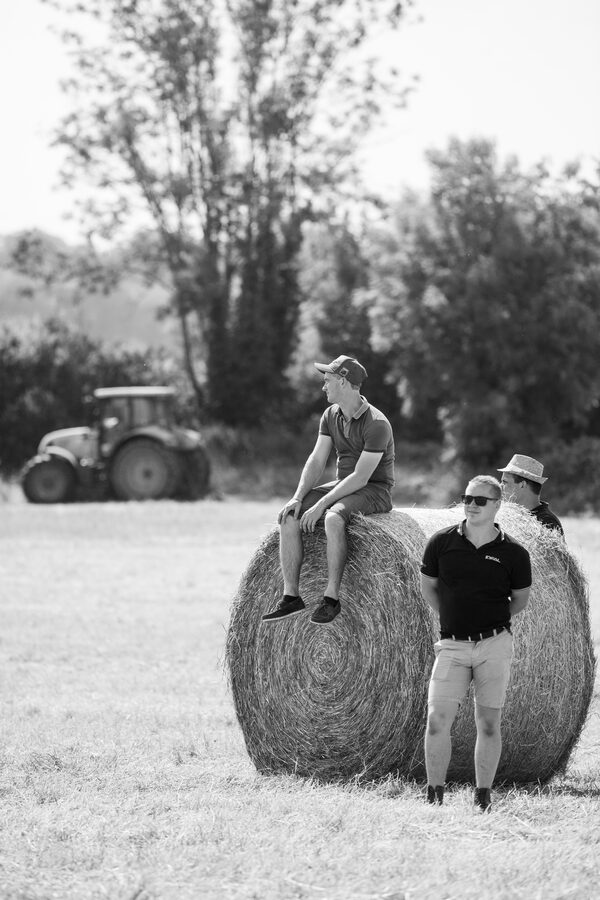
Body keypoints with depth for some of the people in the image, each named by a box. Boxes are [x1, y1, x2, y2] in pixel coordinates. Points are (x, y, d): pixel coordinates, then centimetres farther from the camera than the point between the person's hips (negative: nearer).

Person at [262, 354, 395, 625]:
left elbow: (360, 477, -23)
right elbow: (316, 461, 4)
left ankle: (331, 597, -31)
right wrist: (298, 498, -12)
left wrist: (321, 505, -26)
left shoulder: (376, 424, -19)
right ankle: (291, 596, -14)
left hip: (375, 490, -8)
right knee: (289, 517, -15)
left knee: (333, 518, -38)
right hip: (342, 487, 8)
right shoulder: (331, 415, 7)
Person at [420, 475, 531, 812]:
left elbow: (521, 599, 12)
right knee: (437, 721, -8)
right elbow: (428, 586, 14)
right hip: (452, 645, 1)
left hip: (495, 644, -1)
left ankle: (484, 797, 14)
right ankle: (434, 794, 4)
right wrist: (452, 616, 11)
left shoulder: (513, 553, -3)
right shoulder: (442, 542, -1)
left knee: (488, 724, 3)